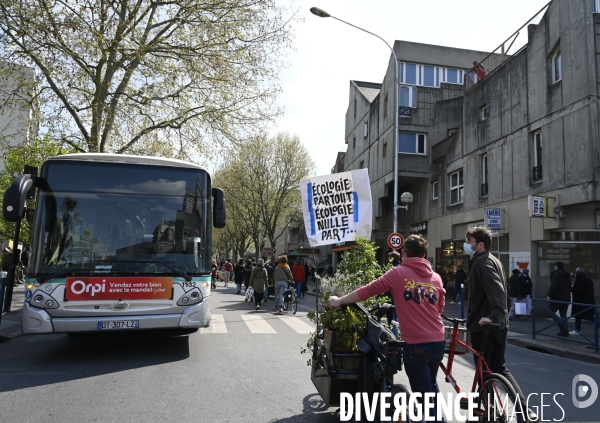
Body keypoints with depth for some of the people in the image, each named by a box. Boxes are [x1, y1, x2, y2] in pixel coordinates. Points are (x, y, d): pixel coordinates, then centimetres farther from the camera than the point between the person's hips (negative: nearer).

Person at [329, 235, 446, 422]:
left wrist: (339, 301, 6)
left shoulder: (398, 273, -6)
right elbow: (439, 309, 17)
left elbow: (368, 290, -5)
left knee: (423, 392, 8)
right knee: (431, 384, 27)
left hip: (416, 344, -6)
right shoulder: (436, 278, 8)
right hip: (438, 341, 6)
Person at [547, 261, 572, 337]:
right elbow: (569, 287, 22)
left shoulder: (556, 275, -11)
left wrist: (549, 295, -17)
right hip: (566, 297, 8)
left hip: (558, 297, -8)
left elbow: (553, 286, -20)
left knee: (551, 311, 0)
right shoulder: (568, 275, 17)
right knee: (563, 314, 11)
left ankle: (563, 327, -13)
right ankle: (565, 331, 7)